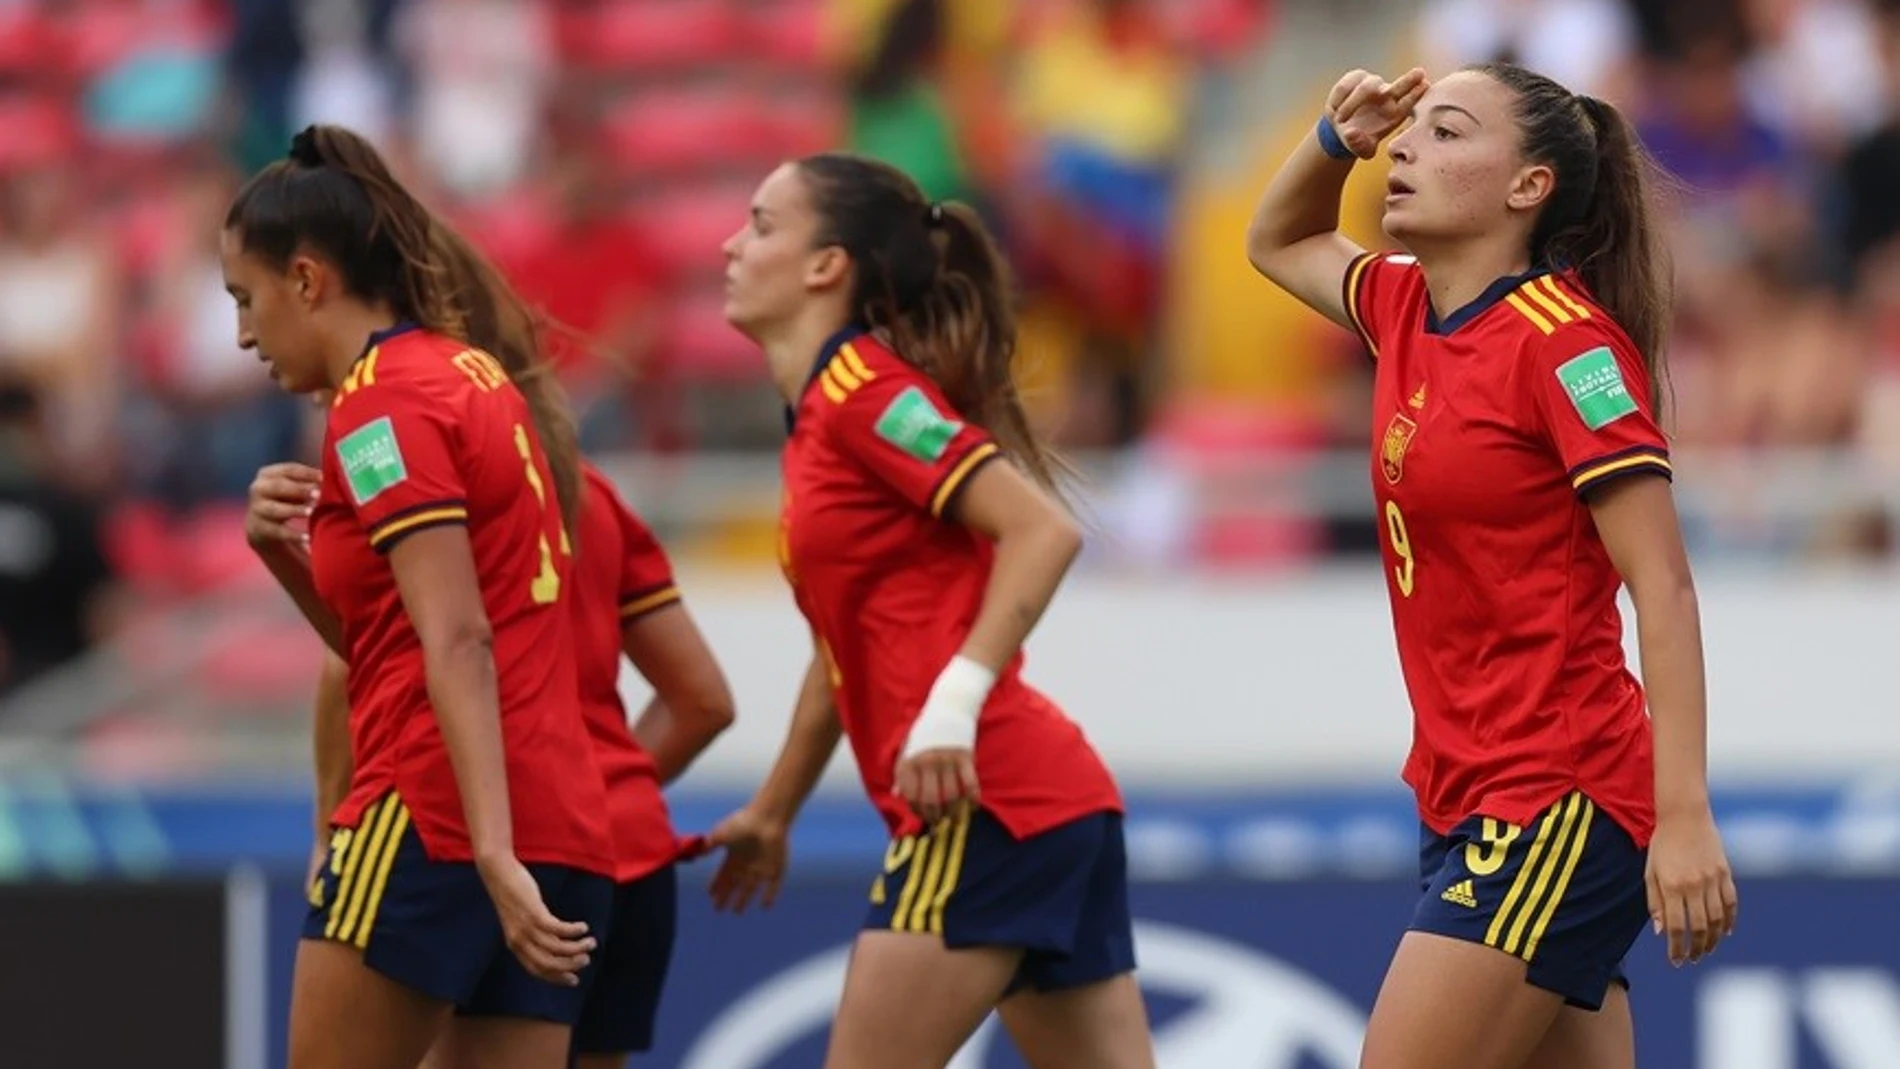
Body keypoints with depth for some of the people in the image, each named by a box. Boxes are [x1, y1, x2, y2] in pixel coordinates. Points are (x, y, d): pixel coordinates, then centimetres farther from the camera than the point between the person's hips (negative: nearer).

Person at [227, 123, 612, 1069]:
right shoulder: (471, 372, 19)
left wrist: (494, 857, -25)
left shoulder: (385, 399, -8)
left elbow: (459, 646, -18)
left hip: (435, 816, -9)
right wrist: (281, 552, 8)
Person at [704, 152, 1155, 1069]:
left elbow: (1043, 530, -17)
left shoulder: (862, 388, -8)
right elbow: (842, 647, 28)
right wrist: (773, 811, 34)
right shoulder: (821, 416, 19)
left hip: (985, 807, -9)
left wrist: (956, 702, -24)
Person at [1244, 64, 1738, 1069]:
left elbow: (1664, 589, -17)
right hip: (1468, 799, 8)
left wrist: (1685, 818, -24)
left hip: (1554, 810, -8)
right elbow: (1278, 243, 32)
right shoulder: (1408, 311, 10)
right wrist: (1336, 139, 11)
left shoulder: (1563, 339, -12)